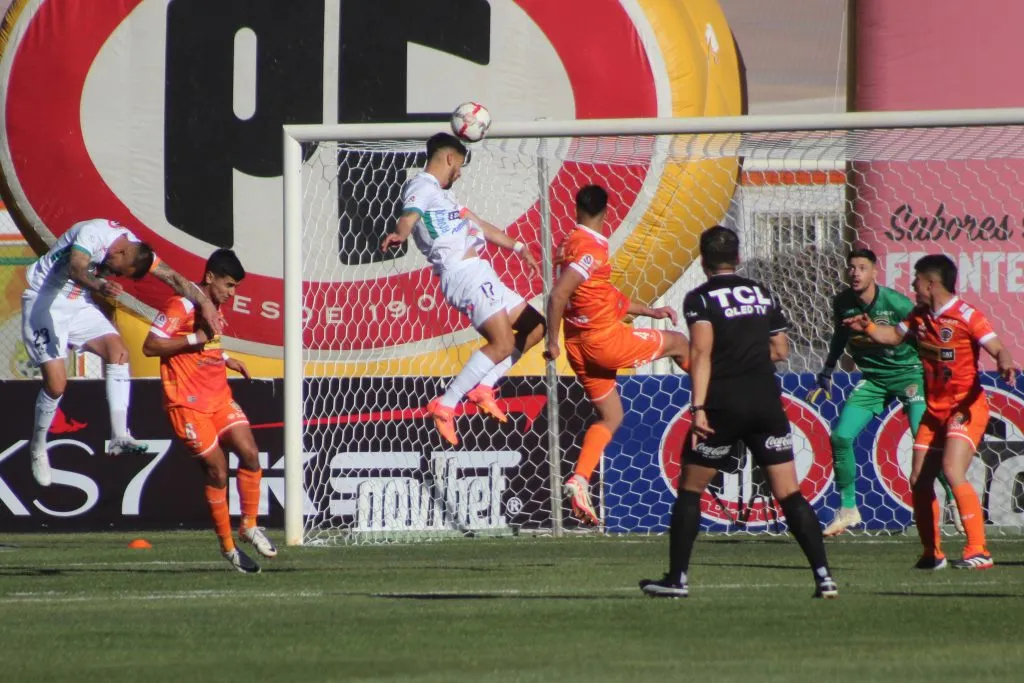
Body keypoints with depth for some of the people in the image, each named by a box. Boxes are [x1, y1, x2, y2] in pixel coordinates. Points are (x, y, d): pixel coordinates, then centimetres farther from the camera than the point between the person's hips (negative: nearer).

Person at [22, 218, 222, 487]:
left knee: (118, 351, -13)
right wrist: (99, 285, -67)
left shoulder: (136, 249, -5)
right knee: (56, 382, -14)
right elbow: (76, 267, -47)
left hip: (78, 304, 7)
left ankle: (119, 437, -14)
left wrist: (204, 303, -20)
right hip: (43, 302, -7)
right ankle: (38, 447, 9)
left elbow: (173, 277, -6)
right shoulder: (94, 233, -28)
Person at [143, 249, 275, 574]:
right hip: (188, 402, -8)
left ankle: (249, 526, 7)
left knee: (250, 454, -8)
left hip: (219, 397, 8)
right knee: (217, 470, -6)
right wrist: (194, 339, -22)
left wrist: (226, 359, 15)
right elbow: (150, 346, -17)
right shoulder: (180, 306, -12)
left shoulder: (213, 308, 16)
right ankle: (227, 545, 6)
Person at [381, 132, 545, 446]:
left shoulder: (441, 194, 27)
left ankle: (484, 386, 7)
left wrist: (516, 247, 43)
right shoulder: (421, 186, -5)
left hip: (478, 273, 11)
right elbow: (409, 215, -26)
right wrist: (400, 233, -49)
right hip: (463, 273, -11)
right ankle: (446, 405, -21)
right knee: (503, 343, -22)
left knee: (534, 326, 14)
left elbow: (479, 225, 37)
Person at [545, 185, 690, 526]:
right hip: (605, 338, -9)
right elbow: (558, 296, -27)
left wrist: (650, 311, 25)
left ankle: (580, 479, -2)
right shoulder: (592, 247, -18)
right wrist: (552, 342, -19)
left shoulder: (570, 244, 13)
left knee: (610, 416, 16)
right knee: (677, 342, 13)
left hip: (581, 344, 9)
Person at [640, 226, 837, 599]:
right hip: (766, 401, 4)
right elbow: (780, 350, 16)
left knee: (689, 491, 11)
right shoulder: (763, 294, 14)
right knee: (789, 493, 3)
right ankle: (824, 576, -6)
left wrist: (698, 407, -19)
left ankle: (677, 578, 10)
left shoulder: (700, 298, -2)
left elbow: (701, 351, -14)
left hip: (723, 404, -4)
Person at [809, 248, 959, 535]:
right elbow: (839, 338, 16)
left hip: (908, 372, -5)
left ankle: (955, 501, -1)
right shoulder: (843, 304, -4)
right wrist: (825, 379, 20)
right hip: (873, 378, 5)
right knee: (840, 437, -6)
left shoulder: (895, 302, -20)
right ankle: (848, 509, 9)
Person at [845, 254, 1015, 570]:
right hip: (934, 410, 8)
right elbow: (894, 336, 29)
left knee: (952, 471, -24)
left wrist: (1005, 365, -41)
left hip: (966, 408, -8)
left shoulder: (966, 315, -14)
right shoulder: (919, 316, 9)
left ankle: (978, 550, -23)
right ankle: (932, 553, 20)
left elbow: (997, 348, -21)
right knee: (919, 481, 6)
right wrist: (868, 327, 17)